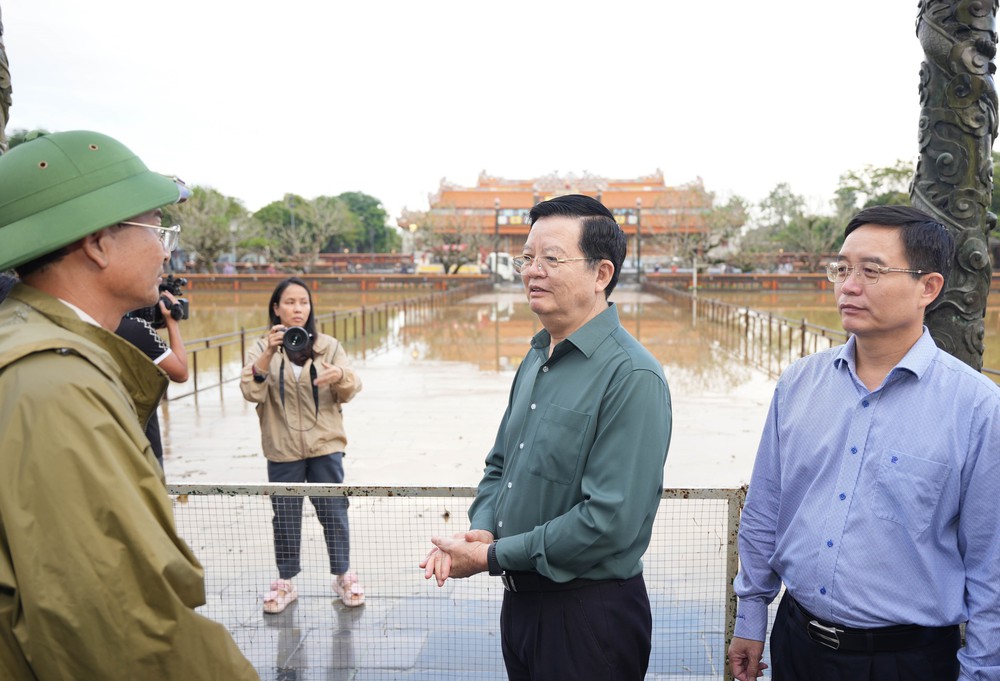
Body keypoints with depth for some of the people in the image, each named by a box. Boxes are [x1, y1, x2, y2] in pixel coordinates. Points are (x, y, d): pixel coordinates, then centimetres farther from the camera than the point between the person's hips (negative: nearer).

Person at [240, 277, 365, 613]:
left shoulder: (329, 346, 3)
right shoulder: (262, 349, 2)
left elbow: (349, 392, -5)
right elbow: (251, 392, -12)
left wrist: (341, 377, -28)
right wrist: (269, 354, -26)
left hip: (325, 446, 0)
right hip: (282, 450, 0)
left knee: (334, 512, 5)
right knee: (285, 517, 9)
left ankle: (343, 575, 22)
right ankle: (286, 581, 25)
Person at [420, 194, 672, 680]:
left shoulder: (632, 377, -21)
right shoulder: (536, 358, 7)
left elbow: (610, 520, -26)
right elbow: (499, 465, 14)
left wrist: (492, 556, -18)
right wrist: (481, 530, -6)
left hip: (591, 616, -7)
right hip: (520, 600, 8)